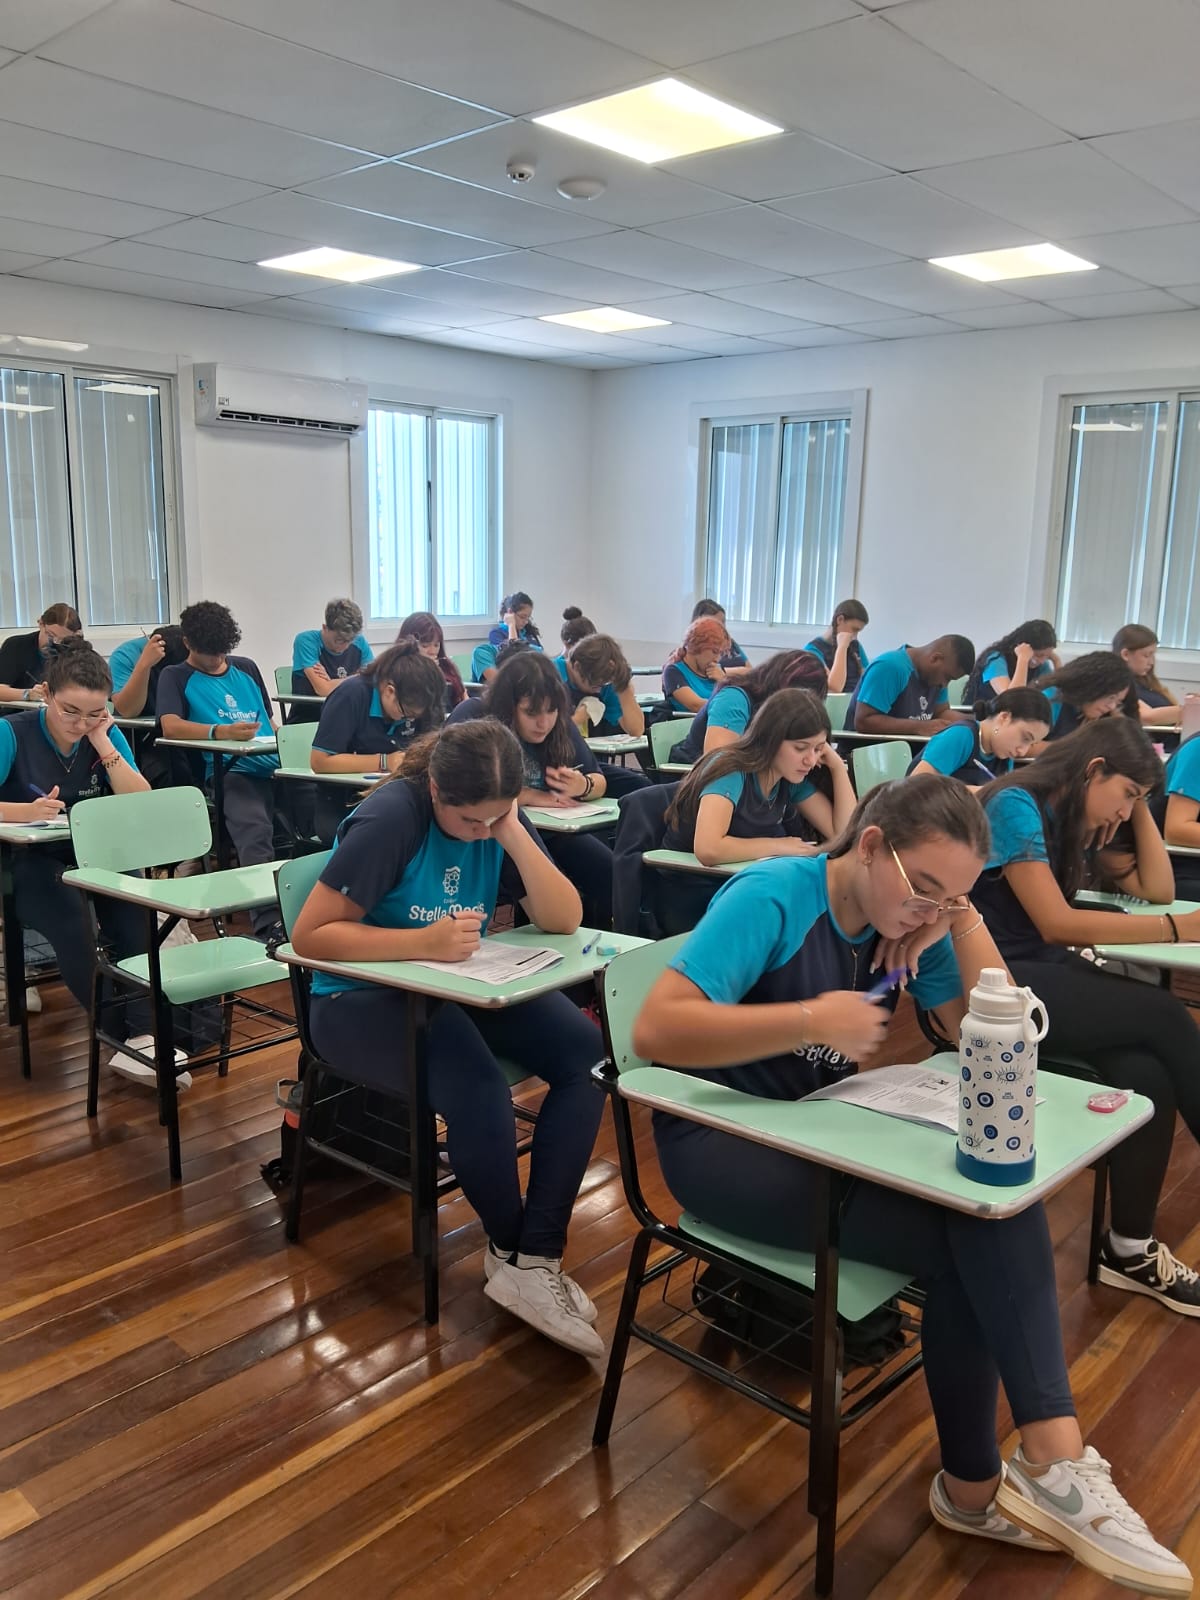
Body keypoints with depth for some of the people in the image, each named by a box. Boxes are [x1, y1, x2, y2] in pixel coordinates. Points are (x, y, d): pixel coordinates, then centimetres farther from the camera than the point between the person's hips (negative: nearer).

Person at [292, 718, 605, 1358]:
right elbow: (309, 935, -22)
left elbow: (564, 920, -9)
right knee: (478, 1091, -34)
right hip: (361, 998, -6)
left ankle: (536, 1256, -14)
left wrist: (513, 836, -22)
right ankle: (510, 1249, -5)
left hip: (456, 988, 6)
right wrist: (423, 943, -32)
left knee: (586, 1055, -19)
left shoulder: (499, 817, -3)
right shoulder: (391, 818, -20)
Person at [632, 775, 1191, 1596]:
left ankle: (981, 1484, -5)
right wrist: (811, 1018, -31)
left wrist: (962, 918, -12)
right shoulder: (772, 898, -19)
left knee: (997, 1201, -18)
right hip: (719, 1138, -6)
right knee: (964, 1244, -21)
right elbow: (654, 1030, -28)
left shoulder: (912, 922, 1)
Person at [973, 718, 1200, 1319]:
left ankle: (1131, 1247, -9)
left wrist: (1139, 808, 14)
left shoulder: (1080, 824, 17)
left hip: (1047, 974, 8)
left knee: (1146, 1073, -21)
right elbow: (1055, 923, -17)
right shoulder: (1016, 806, -10)